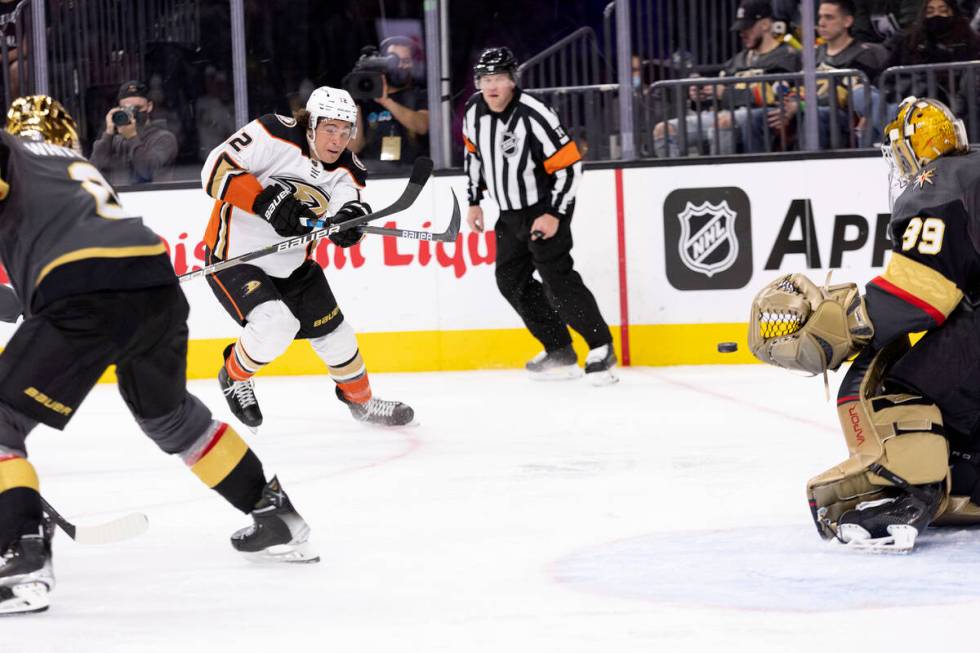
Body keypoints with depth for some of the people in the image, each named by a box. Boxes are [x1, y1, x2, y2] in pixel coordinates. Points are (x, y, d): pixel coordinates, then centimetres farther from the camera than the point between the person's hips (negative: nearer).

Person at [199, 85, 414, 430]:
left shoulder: (347, 169, -4)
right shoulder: (273, 135, -22)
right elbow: (216, 170, -26)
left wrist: (351, 219, -43)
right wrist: (265, 201, -36)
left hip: (291, 264, 7)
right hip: (233, 257, -7)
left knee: (332, 330, 15)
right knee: (275, 325, -28)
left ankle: (360, 399, 41)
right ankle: (235, 376, 2)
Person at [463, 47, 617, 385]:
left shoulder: (533, 116, -25)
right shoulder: (474, 111, -4)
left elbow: (570, 165, -23)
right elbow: (474, 153, 16)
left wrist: (554, 214, -24)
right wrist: (474, 201, 15)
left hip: (546, 208, -8)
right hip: (510, 212, 8)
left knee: (556, 277, -18)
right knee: (511, 280, 10)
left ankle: (601, 348, -11)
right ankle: (560, 352, 19)